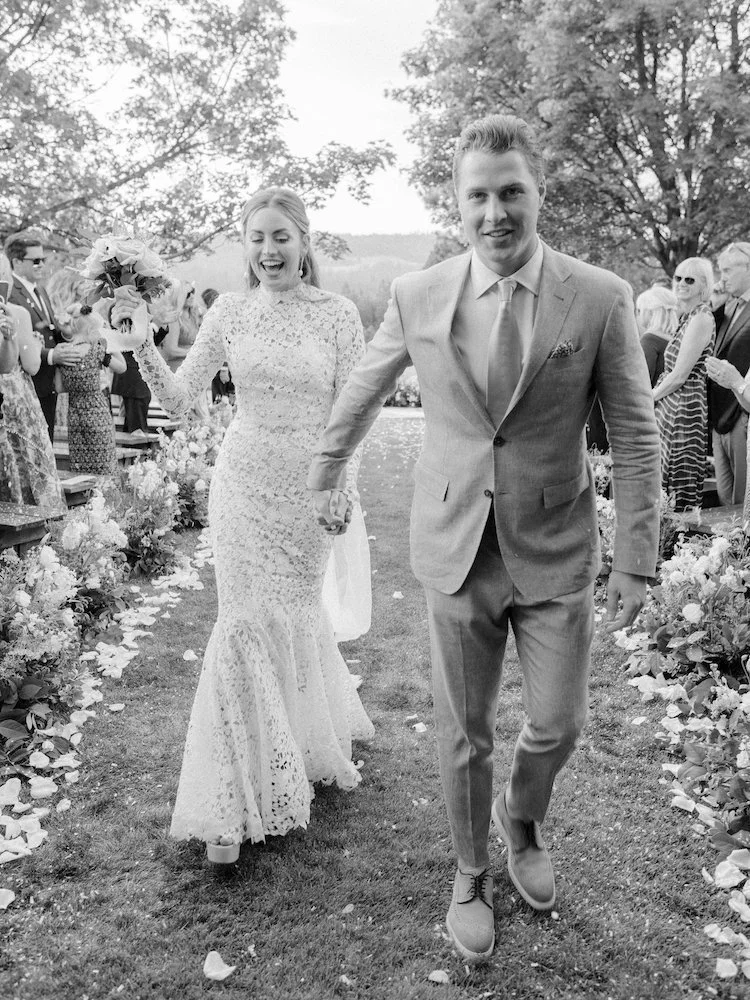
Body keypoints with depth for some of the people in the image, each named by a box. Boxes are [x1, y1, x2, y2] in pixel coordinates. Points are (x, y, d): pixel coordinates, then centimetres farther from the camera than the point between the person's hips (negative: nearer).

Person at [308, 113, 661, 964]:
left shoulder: (601, 298, -9)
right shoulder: (417, 296, -5)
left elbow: (634, 437, -4)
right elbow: (361, 392, 11)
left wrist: (637, 559, -6)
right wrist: (326, 476, 21)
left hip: (556, 552, 0)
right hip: (454, 549, 1)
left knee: (557, 725, 11)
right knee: (464, 732, 12)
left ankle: (521, 817, 46)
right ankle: (471, 874, 38)